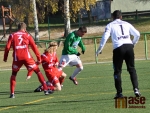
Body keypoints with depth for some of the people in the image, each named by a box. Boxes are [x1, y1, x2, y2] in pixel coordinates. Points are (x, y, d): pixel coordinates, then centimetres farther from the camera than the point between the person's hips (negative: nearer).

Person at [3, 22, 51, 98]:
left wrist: (5, 58, 9)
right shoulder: (27, 35, 12)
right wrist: (39, 58, 9)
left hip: (17, 58, 1)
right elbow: (34, 47, 7)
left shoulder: (12, 36, 12)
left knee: (13, 74, 20)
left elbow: (7, 47, 3)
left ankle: (12, 93, 8)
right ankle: (46, 89, 3)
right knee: (38, 71, 11)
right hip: (27, 57, -1)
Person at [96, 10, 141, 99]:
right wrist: (133, 43, 29)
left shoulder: (110, 25, 10)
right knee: (132, 69, 12)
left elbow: (105, 37, -3)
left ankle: (119, 93, 4)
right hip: (129, 46, 2)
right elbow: (137, 34, 14)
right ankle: (136, 89, -2)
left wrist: (100, 49, -1)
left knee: (117, 71, 7)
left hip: (118, 48, -2)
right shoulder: (127, 24, 18)